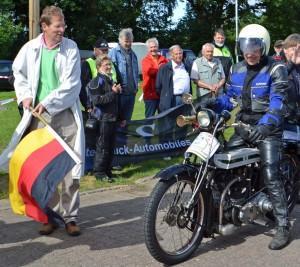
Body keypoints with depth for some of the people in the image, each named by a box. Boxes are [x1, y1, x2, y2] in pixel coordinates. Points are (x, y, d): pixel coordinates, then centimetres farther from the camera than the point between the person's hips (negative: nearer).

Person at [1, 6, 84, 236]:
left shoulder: (70, 48, -4)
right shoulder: (30, 48, 2)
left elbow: (71, 84, -10)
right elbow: (18, 72, 19)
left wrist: (48, 102, -13)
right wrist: (25, 95, 5)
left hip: (66, 115, -2)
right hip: (40, 116, 2)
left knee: (71, 169, 0)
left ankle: (70, 217, 11)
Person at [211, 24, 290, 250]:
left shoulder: (275, 69, -8)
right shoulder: (237, 70, 12)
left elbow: (278, 102, -19)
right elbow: (230, 98, 14)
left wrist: (265, 125, -34)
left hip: (267, 129, -6)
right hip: (244, 126, 7)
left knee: (271, 176, -14)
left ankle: (283, 226, -7)